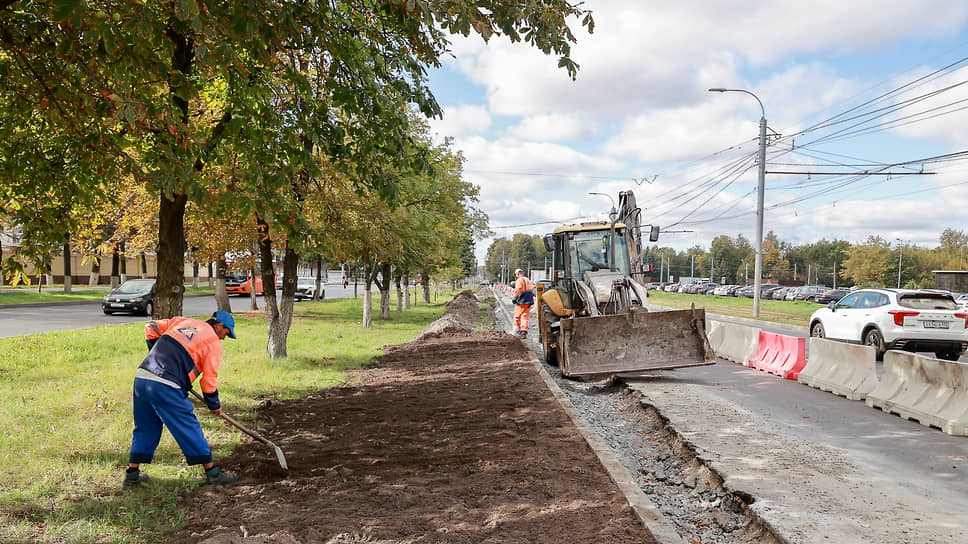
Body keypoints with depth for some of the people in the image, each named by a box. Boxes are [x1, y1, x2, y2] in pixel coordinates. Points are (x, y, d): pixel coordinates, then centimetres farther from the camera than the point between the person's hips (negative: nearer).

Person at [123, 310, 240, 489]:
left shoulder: (181, 321, 21)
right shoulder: (214, 342, 3)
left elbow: (150, 327, 26)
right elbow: (209, 380, 2)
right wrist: (214, 406, 17)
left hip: (141, 377, 7)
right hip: (166, 387, -6)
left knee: (145, 429, 21)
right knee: (189, 429, 4)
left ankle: (132, 475, 27)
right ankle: (212, 473, 12)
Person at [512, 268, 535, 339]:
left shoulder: (519, 280, -9)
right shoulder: (528, 280, 15)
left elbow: (518, 290, -19)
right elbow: (531, 289, 20)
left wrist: (515, 298, -13)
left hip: (521, 301, -6)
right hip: (528, 301, 6)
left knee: (517, 316, 8)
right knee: (526, 317, 6)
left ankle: (518, 329, 15)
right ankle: (524, 331, 0)